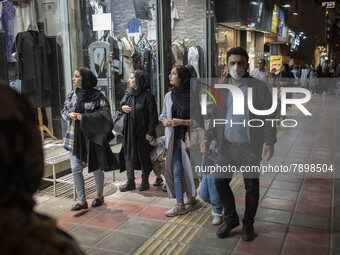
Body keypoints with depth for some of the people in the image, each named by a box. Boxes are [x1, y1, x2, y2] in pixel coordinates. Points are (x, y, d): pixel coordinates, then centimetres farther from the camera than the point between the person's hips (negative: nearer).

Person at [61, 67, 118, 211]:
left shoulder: (97, 96, -7)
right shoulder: (72, 94, 7)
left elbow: (105, 112, -15)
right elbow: (64, 111, 16)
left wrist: (85, 117, -21)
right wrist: (69, 115, -8)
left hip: (92, 137, -4)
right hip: (74, 138, 4)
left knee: (96, 168, 8)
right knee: (75, 169, 2)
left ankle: (99, 196, 30)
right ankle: (82, 201, 14)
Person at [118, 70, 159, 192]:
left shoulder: (147, 96, -11)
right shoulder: (128, 93, 7)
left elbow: (153, 115, -12)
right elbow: (122, 104, 16)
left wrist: (150, 132, -16)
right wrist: (122, 107, -9)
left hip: (142, 131, -6)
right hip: (129, 130, 6)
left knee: (144, 156, 6)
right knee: (128, 155, 7)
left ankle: (145, 181, 21)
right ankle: (130, 182, 17)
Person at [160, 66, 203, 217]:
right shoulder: (169, 96, 8)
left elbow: (199, 121, -9)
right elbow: (163, 115, 19)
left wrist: (182, 122, -19)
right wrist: (165, 121, -4)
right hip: (174, 139, 4)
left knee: (189, 170, 7)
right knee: (176, 171, 1)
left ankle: (192, 199, 28)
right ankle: (180, 206, 9)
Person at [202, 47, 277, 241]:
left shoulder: (259, 87, -5)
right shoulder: (221, 89, 5)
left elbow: (269, 116, -5)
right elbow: (215, 116, 9)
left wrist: (269, 142, -13)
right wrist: (209, 138, -3)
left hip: (250, 146, -3)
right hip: (227, 145, 3)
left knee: (252, 186, 8)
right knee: (220, 182, 6)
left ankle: (248, 224, 31)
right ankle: (231, 219, 29)